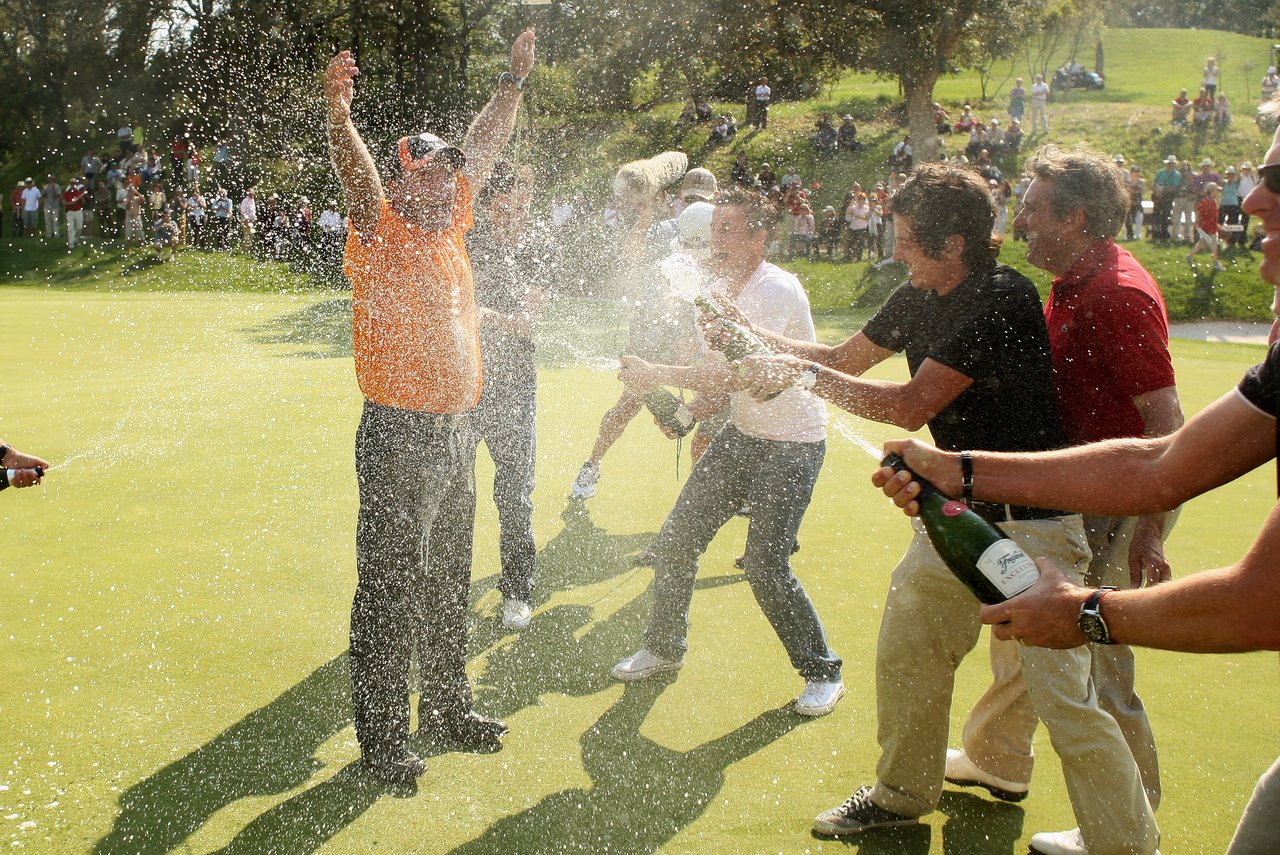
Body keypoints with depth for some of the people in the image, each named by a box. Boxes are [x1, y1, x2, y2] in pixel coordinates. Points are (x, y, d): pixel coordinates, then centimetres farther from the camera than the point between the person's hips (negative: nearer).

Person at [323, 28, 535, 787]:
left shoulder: (449, 223, 12)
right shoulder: (381, 231, -6)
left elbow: (483, 150, 23)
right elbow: (356, 171, -26)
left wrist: (516, 80, 28)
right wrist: (339, 113, -44)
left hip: (455, 437, 7)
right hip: (399, 438, -7)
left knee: (449, 585, 18)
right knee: (390, 593, -1)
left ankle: (449, 707, 32)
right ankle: (383, 738, 8)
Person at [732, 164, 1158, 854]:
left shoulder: (1004, 300, -22)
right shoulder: (918, 300, 5)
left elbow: (910, 406, -24)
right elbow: (845, 358, 20)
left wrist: (799, 372, -17)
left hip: (1028, 522, -9)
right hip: (956, 512, 9)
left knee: (1061, 695, -11)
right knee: (906, 648, 16)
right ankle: (903, 793, 37)